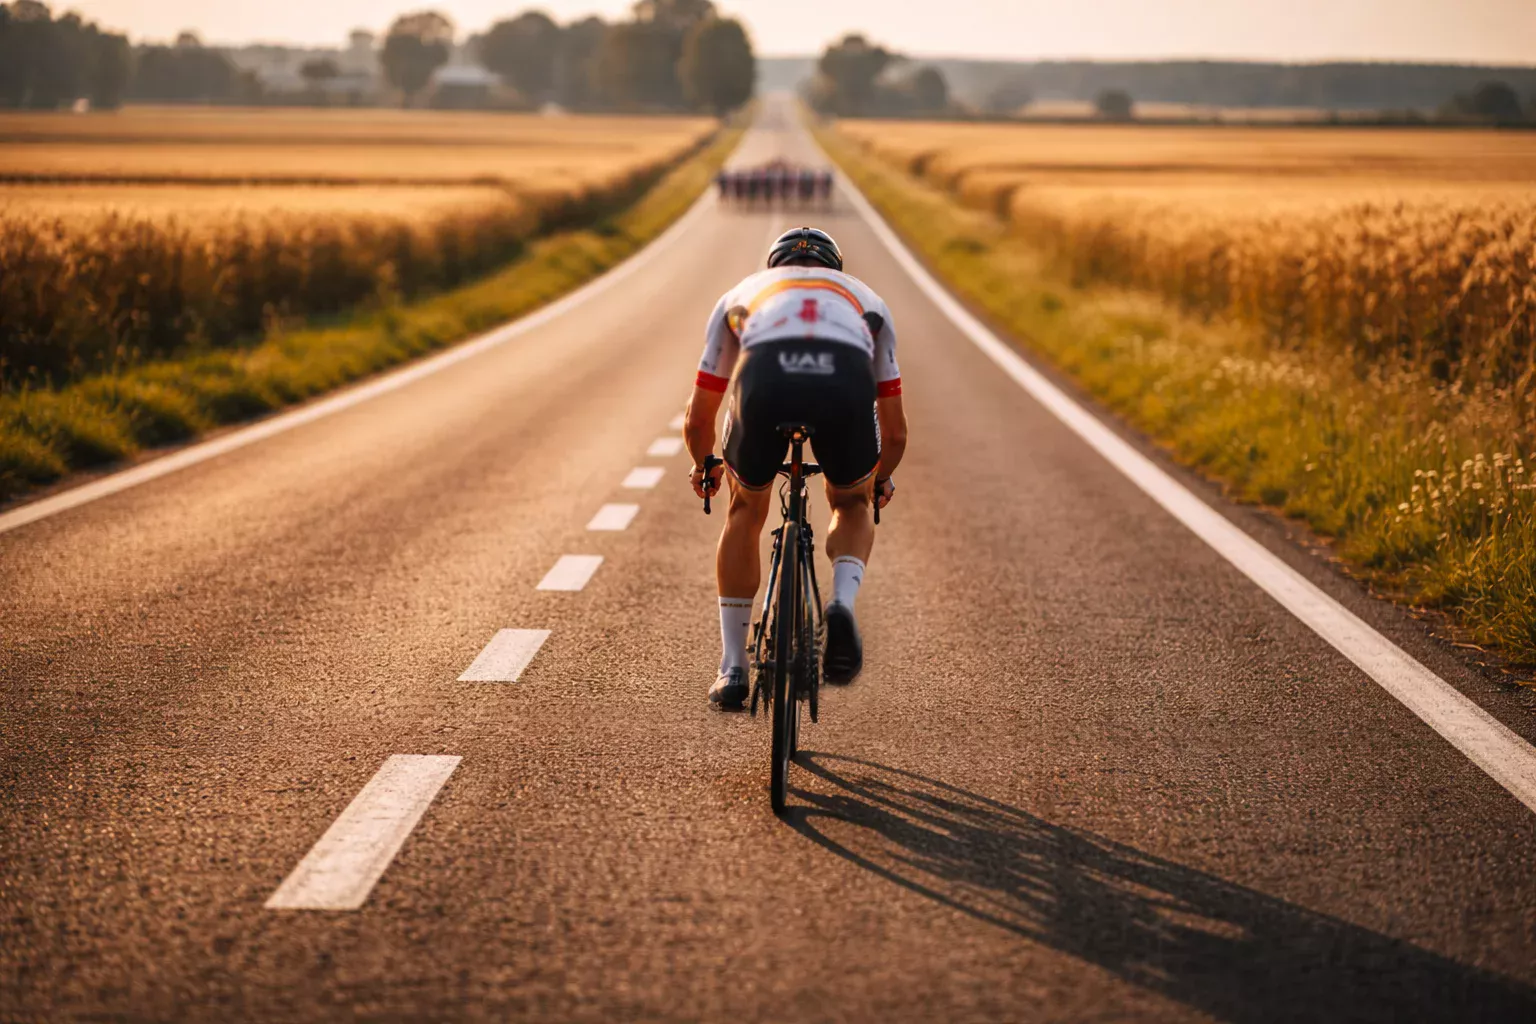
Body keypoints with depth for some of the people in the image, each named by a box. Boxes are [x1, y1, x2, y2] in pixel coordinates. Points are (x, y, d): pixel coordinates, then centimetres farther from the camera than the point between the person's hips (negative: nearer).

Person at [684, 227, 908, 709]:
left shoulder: (741, 295, 40)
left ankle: (732, 669, 28)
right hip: (847, 380, 0)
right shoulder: (865, 298, 41)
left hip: (765, 379, 0)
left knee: (746, 511, 29)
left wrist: (704, 467, 63)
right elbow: (894, 433, 42)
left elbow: (697, 422, 42)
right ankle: (843, 604, 2)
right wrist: (882, 478, 63)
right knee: (852, 505, 31)